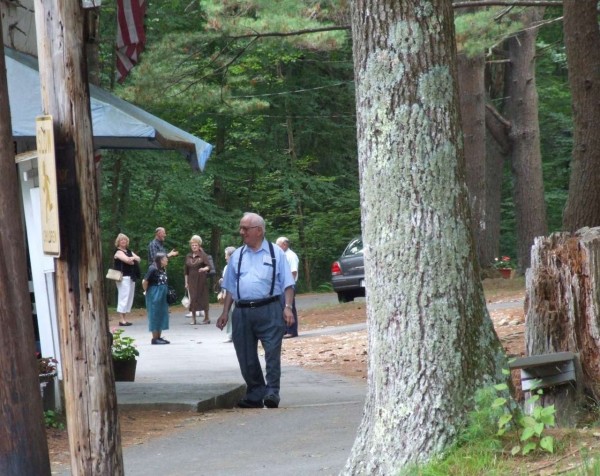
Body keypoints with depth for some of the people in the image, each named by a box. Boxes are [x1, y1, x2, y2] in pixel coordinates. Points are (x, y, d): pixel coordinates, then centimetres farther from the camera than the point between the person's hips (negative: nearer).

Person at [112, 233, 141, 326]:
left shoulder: (129, 251, 19)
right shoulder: (118, 252, -5)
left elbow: (138, 259, 8)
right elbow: (127, 260, -20)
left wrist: (132, 259, -10)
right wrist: (134, 258, -3)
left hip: (131, 277, 8)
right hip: (123, 277, -8)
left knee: (129, 298, 8)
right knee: (124, 297, -11)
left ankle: (123, 319, 11)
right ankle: (121, 319, -11)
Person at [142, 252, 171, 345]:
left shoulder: (163, 270, 6)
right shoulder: (153, 269, -17)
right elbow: (144, 281, -18)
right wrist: (146, 291, -5)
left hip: (162, 296, 8)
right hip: (154, 296, -8)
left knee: (162, 316, 11)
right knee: (155, 316, -2)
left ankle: (159, 337, 18)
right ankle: (154, 338, 4)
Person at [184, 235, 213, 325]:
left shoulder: (203, 255, -2)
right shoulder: (188, 256, 9)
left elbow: (209, 266, -12)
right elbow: (186, 270, 12)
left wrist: (205, 269, -35)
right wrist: (186, 282, 9)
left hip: (201, 280, -3)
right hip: (192, 280, 3)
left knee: (203, 298, 0)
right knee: (193, 298, -1)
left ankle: (206, 318, 9)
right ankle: (193, 318, 3)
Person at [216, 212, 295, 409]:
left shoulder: (276, 253, 7)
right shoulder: (237, 256, 17)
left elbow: (287, 284, 4)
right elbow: (230, 288, 19)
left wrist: (288, 307, -8)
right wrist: (225, 313, 12)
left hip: (270, 310, -4)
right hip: (242, 311, 4)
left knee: (272, 352, -8)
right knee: (246, 357, 4)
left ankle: (271, 392, -4)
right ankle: (255, 394, 14)